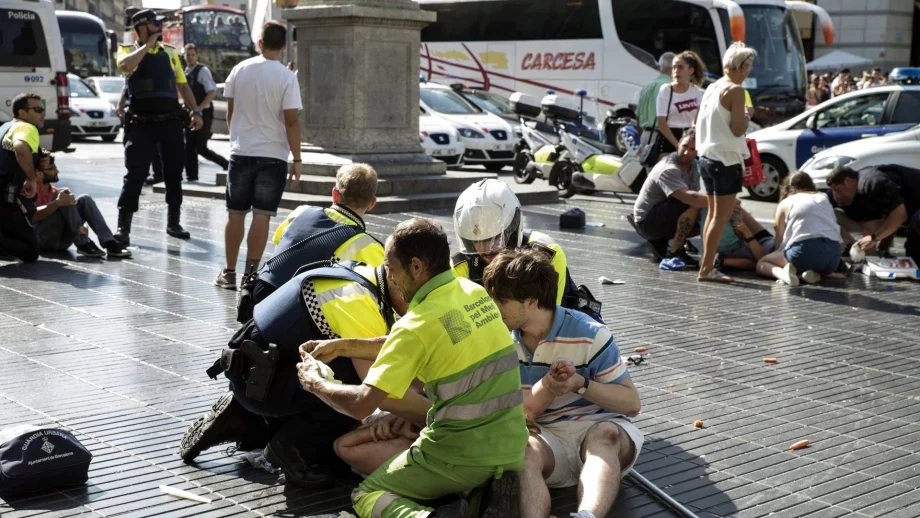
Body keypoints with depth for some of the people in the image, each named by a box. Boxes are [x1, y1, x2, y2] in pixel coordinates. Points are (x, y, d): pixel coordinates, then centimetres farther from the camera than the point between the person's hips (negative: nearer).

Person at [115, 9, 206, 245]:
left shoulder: (170, 52, 13)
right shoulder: (128, 51, 1)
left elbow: (182, 85, 17)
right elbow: (125, 65, -23)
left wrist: (196, 112, 7)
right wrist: (148, 44, -13)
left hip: (170, 121, 4)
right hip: (141, 123, -4)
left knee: (174, 173, 10)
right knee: (135, 175, -8)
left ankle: (173, 223, 24)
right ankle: (123, 227, -5)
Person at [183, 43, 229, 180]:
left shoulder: (202, 70, -12)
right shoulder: (186, 72, 11)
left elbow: (212, 92, -19)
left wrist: (198, 109, -22)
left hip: (203, 113, -8)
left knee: (201, 148, -10)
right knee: (189, 147, 7)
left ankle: (226, 164, 7)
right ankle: (191, 176, 14)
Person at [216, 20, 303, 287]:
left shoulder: (239, 70, 1)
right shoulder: (286, 77, -10)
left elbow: (230, 112, 12)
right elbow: (292, 121, -13)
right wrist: (297, 159, -6)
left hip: (241, 152, 3)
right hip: (273, 155, -3)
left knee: (236, 214, 11)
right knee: (261, 215, 0)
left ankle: (229, 272, 17)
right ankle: (250, 273, 0)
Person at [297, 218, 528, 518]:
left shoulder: (417, 325, -17)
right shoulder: (476, 292, 4)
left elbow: (361, 406, -16)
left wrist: (315, 383, 3)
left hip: (462, 455, -6)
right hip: (512, 447, 6)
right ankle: (489, 491, 5)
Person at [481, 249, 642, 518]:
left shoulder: (589, 335, -8)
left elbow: (632, 404, -6)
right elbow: (522, 415, 4)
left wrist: (581, 383, -21)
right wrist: (548, 385, -17)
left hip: (599, 429, -2)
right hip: (547, 438, 2)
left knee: (607, 433, -38)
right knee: (524, 450, -33)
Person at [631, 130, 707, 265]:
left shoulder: (694, 166, 2)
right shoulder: (668, 170, -27)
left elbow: (697, 196, 0)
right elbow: (687, 197, -42)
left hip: (663, 215, 9)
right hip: (646, 220, -9)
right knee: (692, 205, -29)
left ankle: (659, 240, 10)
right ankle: (675, 252, -18)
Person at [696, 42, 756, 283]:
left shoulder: (712, 88, 12)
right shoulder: (735, 90, -13)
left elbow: (699, 123, 17)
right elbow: (738, 129, -17)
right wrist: (747, 116, 1)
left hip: (707, 157, 9)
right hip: (726, 159, -9)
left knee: (713, 213, 15)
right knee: (722, 215, -5)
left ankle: (707, 265, 18)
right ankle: (707, 268, -6)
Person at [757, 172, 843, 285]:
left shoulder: (785, 203, 16)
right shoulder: (824, 198, 26)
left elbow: (779, 239, 17)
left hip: (806, 250, -4)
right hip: (833, 252, 4)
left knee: (761, 264, 21)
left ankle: (783, 272, -12)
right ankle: (816, 273, 5)